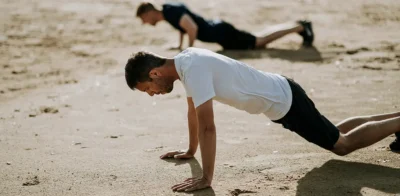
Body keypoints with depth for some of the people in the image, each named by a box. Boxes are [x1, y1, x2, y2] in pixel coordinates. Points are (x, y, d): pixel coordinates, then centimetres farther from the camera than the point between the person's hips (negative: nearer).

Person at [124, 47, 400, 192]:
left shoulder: (193, 68, -30)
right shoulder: (185, 62, -1)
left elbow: (207, 125, -34)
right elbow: (193, 110, 14)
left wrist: (207, 178, -30)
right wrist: (191, 151, 21)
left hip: (284, 100, -9)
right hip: (279, 97, 9)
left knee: (343, 144, 4)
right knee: (335, 134, 25)